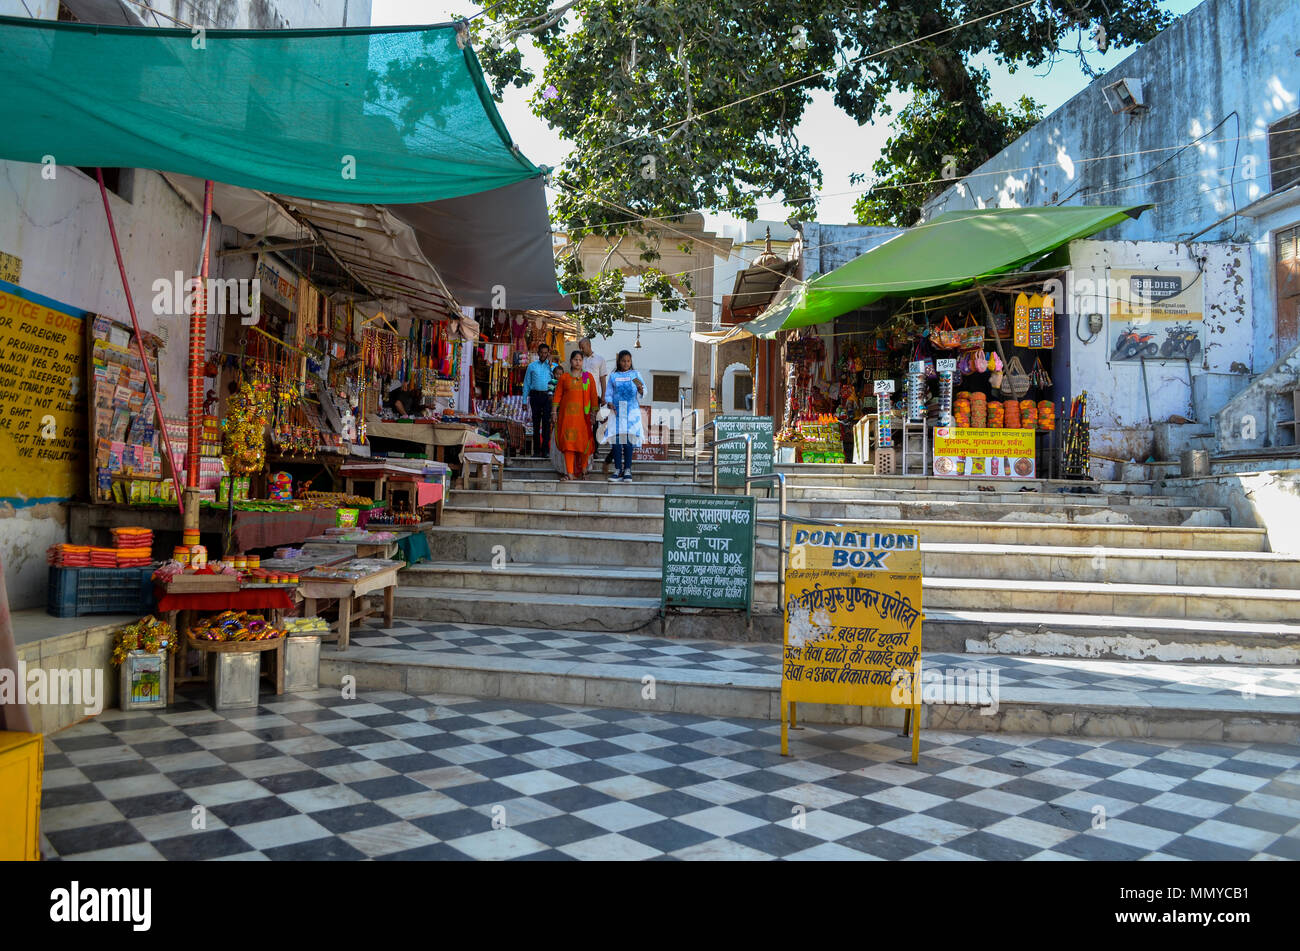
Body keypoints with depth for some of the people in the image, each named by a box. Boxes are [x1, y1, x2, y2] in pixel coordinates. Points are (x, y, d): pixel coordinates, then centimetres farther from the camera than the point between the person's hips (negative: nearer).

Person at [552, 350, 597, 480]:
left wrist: (594, 412, -2)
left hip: (583, 414, 0)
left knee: (583, 440, 0)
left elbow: (593, 396, 5)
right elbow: (557, 395, 7)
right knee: (568, 441, -7)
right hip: (567, 413, 0)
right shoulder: (564, 377, 8)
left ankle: (582, 468, 23)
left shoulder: (588, 377, 8)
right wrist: (554, 411, 0)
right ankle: (570, 473, -7)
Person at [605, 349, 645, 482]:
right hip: (617, 411, 1)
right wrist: (610, 404, -7)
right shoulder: (613, 376, 13)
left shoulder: (635, 374, 10)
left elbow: (643, 392, 0)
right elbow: (608, 393, 12)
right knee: (616, 440, -4)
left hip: (631, 411, -1)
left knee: (628, 440, -6)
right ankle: (618, 471, 1)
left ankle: (627, 471, -2)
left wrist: (640, 390, -23)